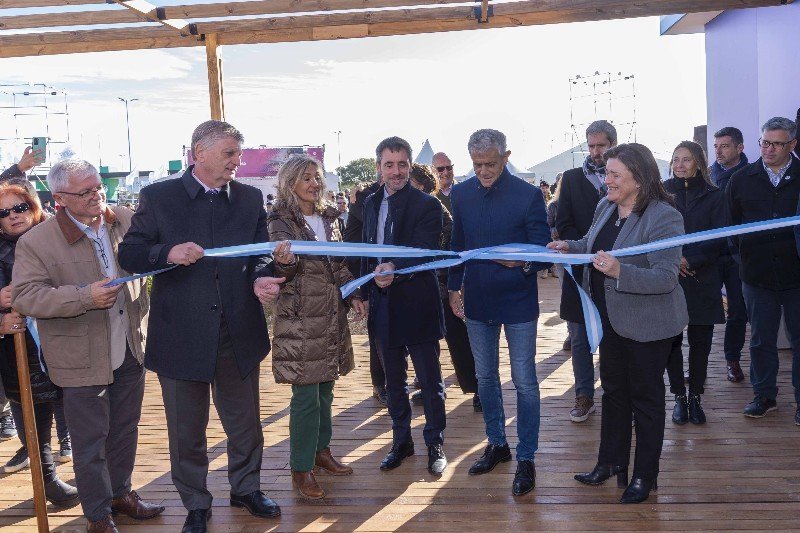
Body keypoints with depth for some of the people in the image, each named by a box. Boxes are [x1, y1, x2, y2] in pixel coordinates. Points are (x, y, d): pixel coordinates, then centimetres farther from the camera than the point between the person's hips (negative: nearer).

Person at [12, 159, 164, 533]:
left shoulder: (126, 221, 1)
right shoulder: (36, 242, -11)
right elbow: (24, 297, -17)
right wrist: (84, 297, -26)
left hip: (130, 348, 4)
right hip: (83, 359, -4)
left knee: (125, 430, 19)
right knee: (90, 441, 7)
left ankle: (120, 493, 40)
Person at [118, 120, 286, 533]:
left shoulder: (250, 199, 4)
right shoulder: (157, 197, -3)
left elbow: (259, 254, 5)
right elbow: (128, 254, -3)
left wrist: (261, 279, -18)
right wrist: (168, 252, -23)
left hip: (239, 336, 2)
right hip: (181, 338, -2)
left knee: (245, 423, 18)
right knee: (187, 431, 13)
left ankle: (246, 489, 41)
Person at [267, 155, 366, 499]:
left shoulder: (329, 218, 11)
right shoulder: (281, 221, -7)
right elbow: (283, 269, -17)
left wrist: (353, 295, 5)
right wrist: (285, 262, -40)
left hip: (331, 314, 6)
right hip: (300, 316, -6)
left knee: (325, 387, 15)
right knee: (306, 394, -3)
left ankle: (321, 451, 31)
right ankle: (301, 468, 9)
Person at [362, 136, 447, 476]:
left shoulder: (426, 205, -11)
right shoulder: (372, 203, 8)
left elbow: (423, 252, -23)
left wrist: (395, 270, -40)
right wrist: (364, 291, 13)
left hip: (417, 305, -5)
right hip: (383, 306, 6)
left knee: (430, 383, 8)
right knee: (393, 381, 17)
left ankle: (435, 444, 25)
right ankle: (401, 441, 32)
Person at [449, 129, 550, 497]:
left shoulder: (529, 195, -12)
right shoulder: (461, 194, 1)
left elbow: (543, 249, -11)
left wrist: (524, 263, -31)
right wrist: (454, 287, 10)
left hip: (518, 301, -4)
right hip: (477, 300, 5)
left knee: (524, 382, 2)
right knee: (485, 377, 16)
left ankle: (526, 459, 14)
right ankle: (496, 444, 33)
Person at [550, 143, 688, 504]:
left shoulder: (664, 217, -23)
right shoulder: (605, 207, 1)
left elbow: (666, 277, -27)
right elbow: (593, 246, 17)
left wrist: (619, 272, -39)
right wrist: (569, 247, -3)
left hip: (647, 323, -7)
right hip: (611, 318, 8)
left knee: (645, 396, 9)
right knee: (613, 390, 20)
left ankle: (645, 475, 26)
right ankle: (611, 462, 38)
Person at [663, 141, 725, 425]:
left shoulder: (713, 196, 4)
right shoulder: (662, 192, 4)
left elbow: (719, 237, -3)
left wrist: (690, 259, -15)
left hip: (702, 278, 0)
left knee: (700, 340, 5)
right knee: (672, 339, 2)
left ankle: (695, 396, 18)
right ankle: (679, 396, 15)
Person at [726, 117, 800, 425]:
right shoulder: (742, 180, 4)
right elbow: (730, 223, 9)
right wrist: (740, 251, -2)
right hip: (757, 276, 2)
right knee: (761, 340, 11)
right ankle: (764, 396, 25)